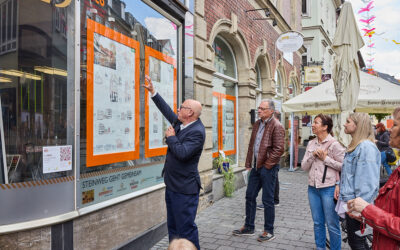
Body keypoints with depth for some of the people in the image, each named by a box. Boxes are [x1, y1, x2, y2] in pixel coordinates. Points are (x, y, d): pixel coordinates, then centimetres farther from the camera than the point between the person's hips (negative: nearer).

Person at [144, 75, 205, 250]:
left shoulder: (197, 132, -20)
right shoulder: (180, 123, 7)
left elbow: (182, 153, -30)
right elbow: (167, 110, 20)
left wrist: (171, 137, -14)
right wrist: (152, 91, 21)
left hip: (184, 189, -10)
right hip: (172, 185, 10)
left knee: (186, 228, -1)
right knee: (173, 227, 20)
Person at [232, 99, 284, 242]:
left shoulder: (276, 126, -12)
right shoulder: (257, 124, 13)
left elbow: (278, 149, -17)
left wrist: (267, 165, -15)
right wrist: (248, 163, 10)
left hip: (268, 168, -8)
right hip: (256, 166, 8)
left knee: (267, 200, 3)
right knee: (250, 196, 13)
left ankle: (269, 231, 19)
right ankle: (248, 227, 28)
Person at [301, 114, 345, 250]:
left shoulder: (334, 144, -9)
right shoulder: (311, 144, 8)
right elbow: (304, 166, 6)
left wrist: (325, 158, -15)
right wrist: (312, 155, -10)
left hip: (329, 188, -5)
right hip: (313, 188, 6)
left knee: (332, 224, 4)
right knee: (317, 223, 16)